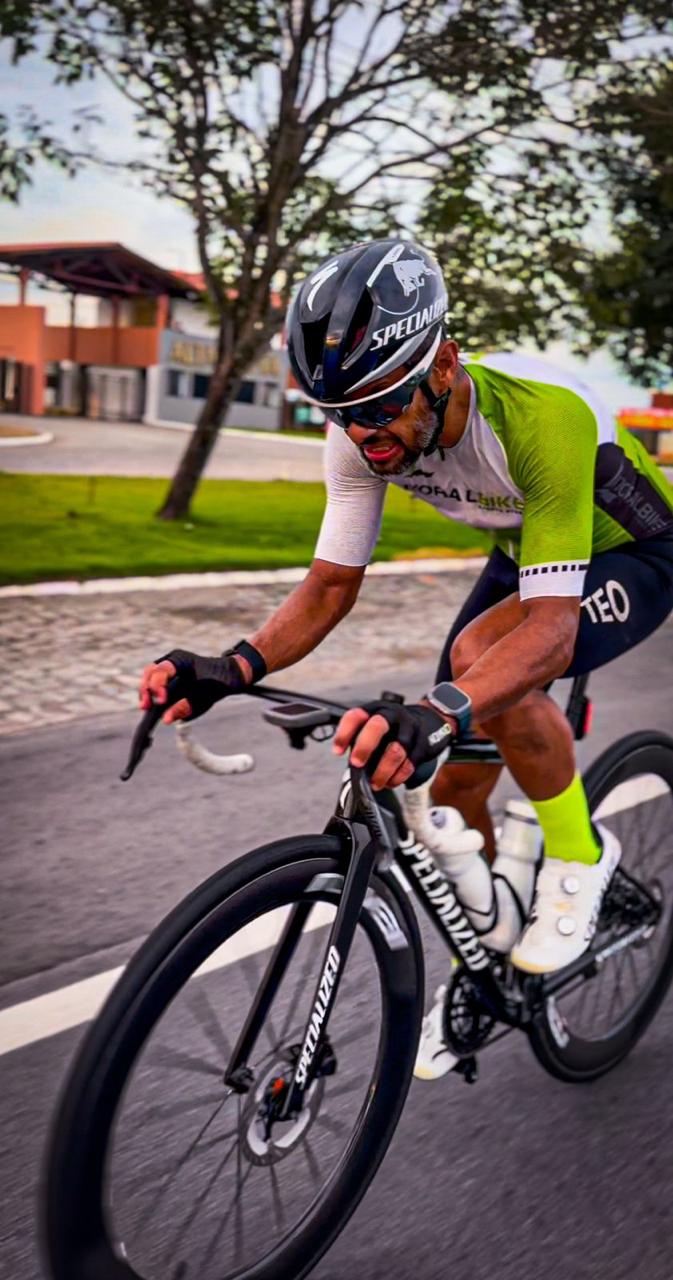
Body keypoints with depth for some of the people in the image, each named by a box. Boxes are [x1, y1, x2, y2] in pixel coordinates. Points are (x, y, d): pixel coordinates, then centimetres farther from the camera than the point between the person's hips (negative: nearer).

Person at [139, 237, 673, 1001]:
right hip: (525, 551, 6)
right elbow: (332, 584, -15)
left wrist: (438, 710, -62)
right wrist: (232, 668, -33)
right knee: (454, 788, -1)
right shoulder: (361, 433, -21)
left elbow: (551, 628, -44)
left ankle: (580, 856, -10)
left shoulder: (545, 416, -39)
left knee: (480, 654, -36)